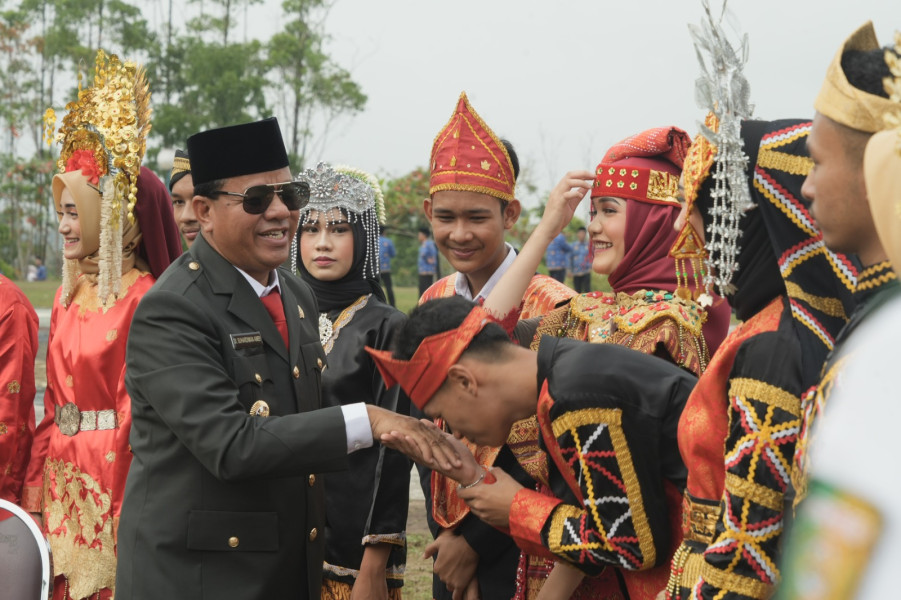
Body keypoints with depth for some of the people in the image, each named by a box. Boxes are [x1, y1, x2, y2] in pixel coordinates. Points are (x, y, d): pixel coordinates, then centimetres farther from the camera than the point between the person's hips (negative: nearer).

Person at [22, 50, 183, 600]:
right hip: (62, 479, 8)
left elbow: (136, 411, -15)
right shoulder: (69, 295, 11)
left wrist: (125, 509, -14)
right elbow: (54, 403, 14)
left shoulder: (141, 298, -14)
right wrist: (36, 489, 10)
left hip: (111, 480, -7)